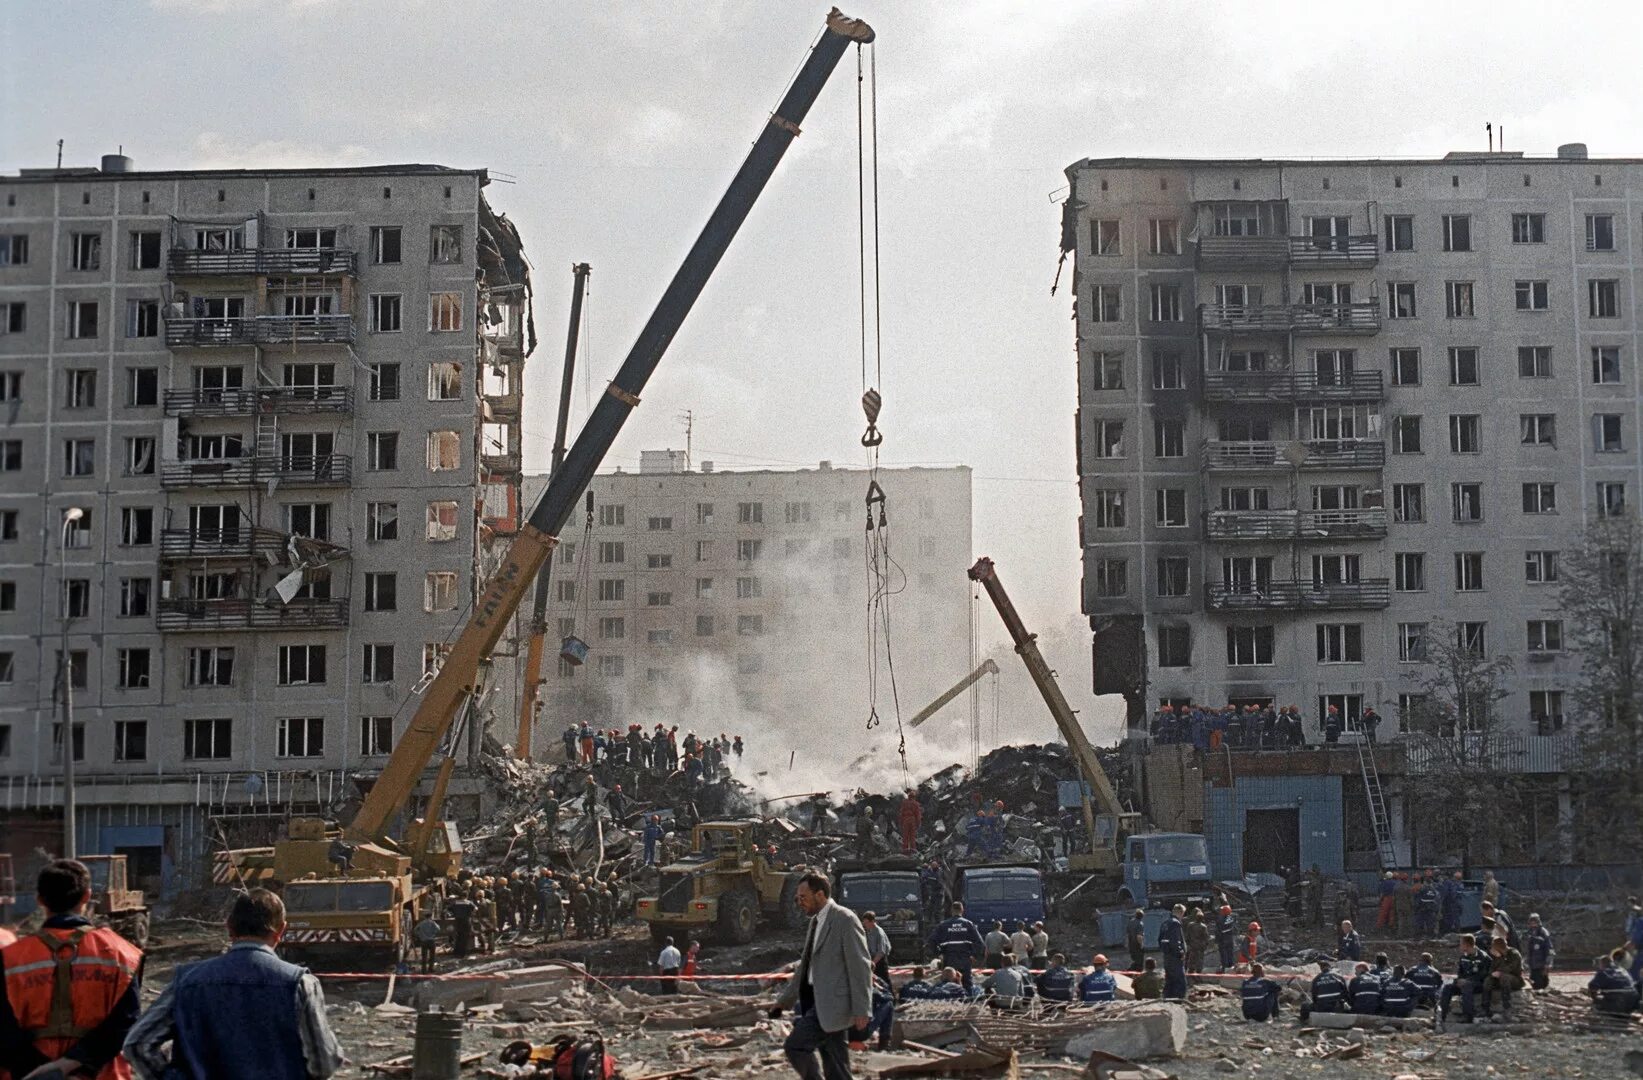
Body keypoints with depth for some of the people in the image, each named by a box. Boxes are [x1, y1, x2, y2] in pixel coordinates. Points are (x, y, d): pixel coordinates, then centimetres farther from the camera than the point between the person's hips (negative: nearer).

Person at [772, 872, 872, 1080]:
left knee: (794, 1046, -18)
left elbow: (860, 966, -14)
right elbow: (805, 967, 24)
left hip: (832, 1003, -9)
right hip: (816, 1001, 9)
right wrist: (783, 1001, 22)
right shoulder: (816, 922, 17)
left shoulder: (845, 919, -10)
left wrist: (861, 1009, -18)